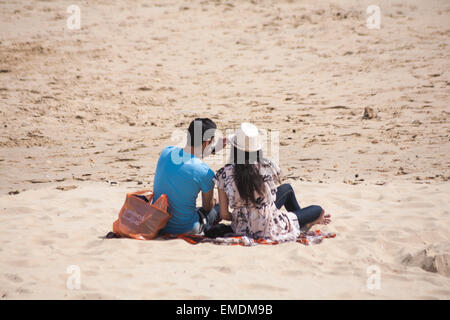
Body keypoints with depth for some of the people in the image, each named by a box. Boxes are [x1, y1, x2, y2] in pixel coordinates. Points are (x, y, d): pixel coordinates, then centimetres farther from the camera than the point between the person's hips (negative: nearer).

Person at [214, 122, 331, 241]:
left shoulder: (224, 174, -14)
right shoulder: (268, 167, -17)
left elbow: (224, 214, -9)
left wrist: (241, 218, 9)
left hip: (241, 229, 4)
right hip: (270, 230, -4)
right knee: (318, 210, 17)